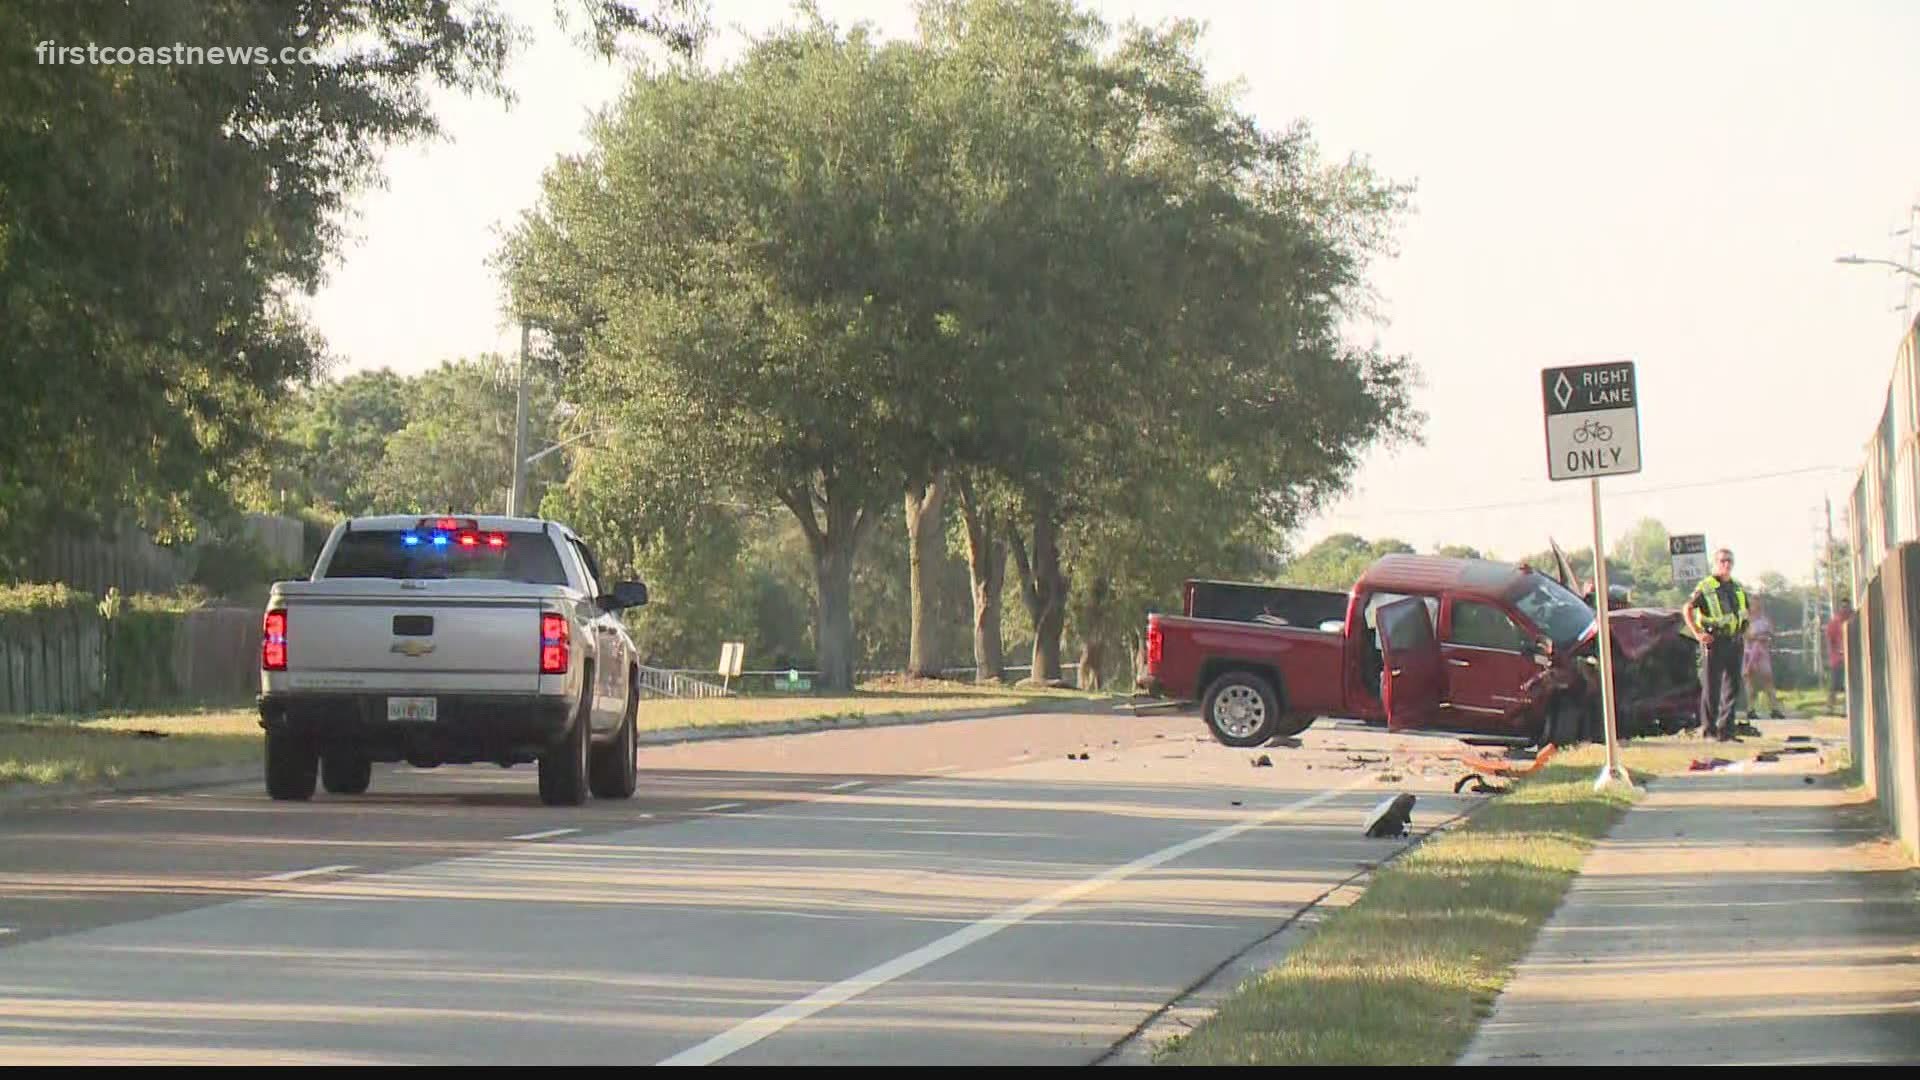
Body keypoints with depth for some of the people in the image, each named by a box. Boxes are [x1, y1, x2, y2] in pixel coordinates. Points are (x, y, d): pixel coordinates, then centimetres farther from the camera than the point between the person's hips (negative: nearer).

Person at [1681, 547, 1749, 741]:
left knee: (1732, 688, 6)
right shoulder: (1706, 587, -6)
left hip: (1734, 643, 6)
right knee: (1711, 687, -3)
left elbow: (1746, 609, 30)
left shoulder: (1737, 588, 14)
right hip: (1714, 643, -6)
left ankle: (1726, 730, 11)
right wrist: (1697, 634, -14)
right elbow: (1687, 610, -8)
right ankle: (1709, 729, 3)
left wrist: (1744, 628, 15)